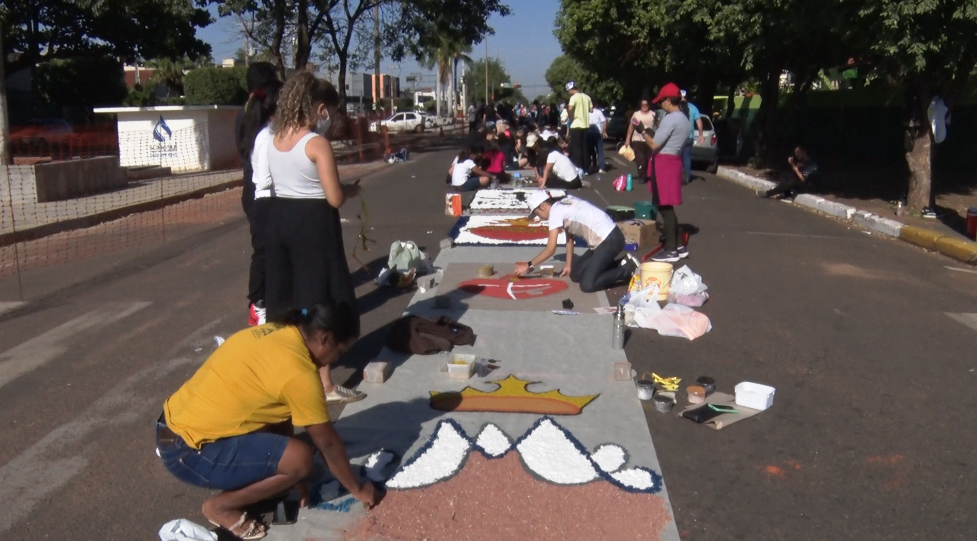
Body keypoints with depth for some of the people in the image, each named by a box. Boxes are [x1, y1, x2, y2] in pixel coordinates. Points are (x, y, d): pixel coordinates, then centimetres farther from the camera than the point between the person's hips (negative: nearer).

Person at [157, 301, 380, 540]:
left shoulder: (275, 333, 5)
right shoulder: (299, 372, -21)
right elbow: (328, 443, -10)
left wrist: (294, 476, 19)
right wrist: (357, 489, 6)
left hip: (177, 424, 9)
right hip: (188, 451, -9)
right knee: (300, 458, -15)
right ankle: (221, 506, 3)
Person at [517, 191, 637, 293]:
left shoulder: (555, 211, -13)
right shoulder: (563, 206, 14)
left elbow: (551, 249, -12)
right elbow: (569, 238, 20)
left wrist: (529, 265, -2)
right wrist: (569, 265, 20)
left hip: (610, 240, -10)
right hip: (604, 239, 10)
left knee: (587, 285, -12)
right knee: (576, 274, 13)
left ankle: (627, 269, -2)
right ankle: (621, 264, 16)